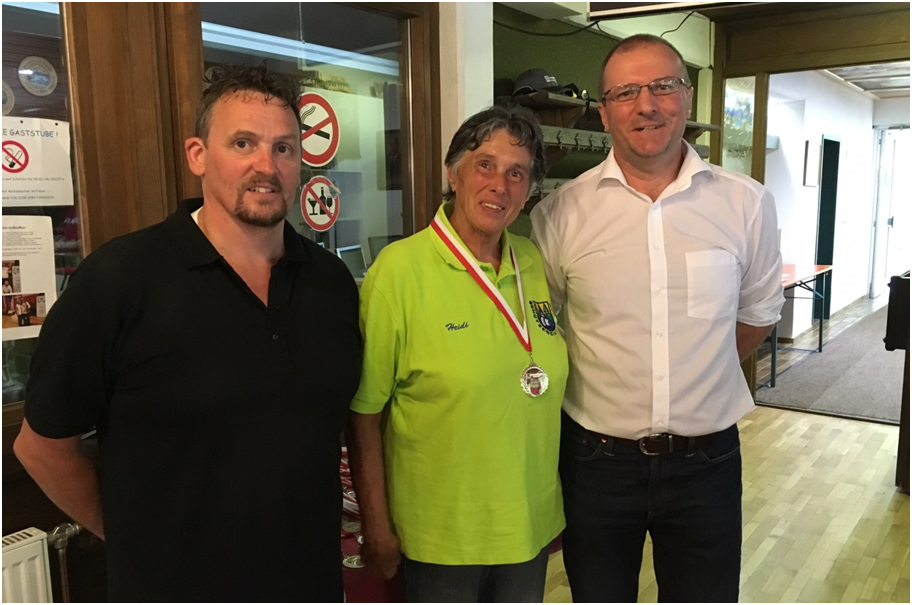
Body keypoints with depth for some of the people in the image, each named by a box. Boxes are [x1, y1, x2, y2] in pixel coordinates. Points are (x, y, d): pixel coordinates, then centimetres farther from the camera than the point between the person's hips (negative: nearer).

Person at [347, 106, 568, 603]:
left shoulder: (536, 265, -1)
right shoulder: (400, 268, -17)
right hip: (439, 537, -5)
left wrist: (564, 506, 12)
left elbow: (549, 389, 8)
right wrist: (376, 529, -10)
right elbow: (364, 414, -14)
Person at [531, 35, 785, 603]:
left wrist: (696, 378, 8)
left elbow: (758, 313, 11)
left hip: (708, 461, 1)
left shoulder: (747, 204, -3)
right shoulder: (561, 211, -7)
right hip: (597, 462, 0)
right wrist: (608, 384, 1)